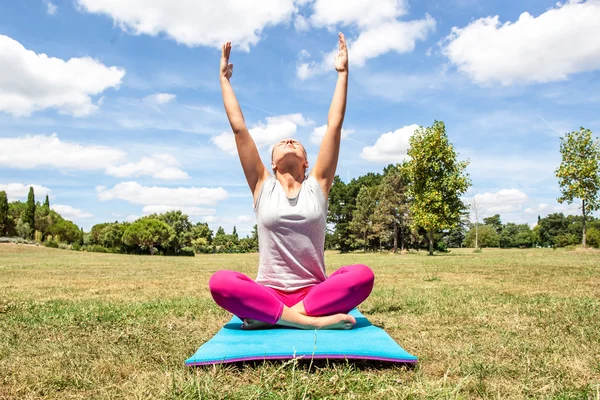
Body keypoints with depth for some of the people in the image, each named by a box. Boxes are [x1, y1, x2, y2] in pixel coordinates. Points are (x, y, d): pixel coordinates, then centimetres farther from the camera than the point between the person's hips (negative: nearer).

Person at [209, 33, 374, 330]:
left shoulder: (317, 184, 8)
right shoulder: (262, 185, 7)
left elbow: (334, 124, 5)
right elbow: (238, 127, 6)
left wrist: (342, 73, 8)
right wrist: (224, 78, 13)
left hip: (314, 292, 1)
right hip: (268, 292, 0)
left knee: (363, 275, -27)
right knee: (220, 282, -28)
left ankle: (271, 315, -27)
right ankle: (310, 319, -31)